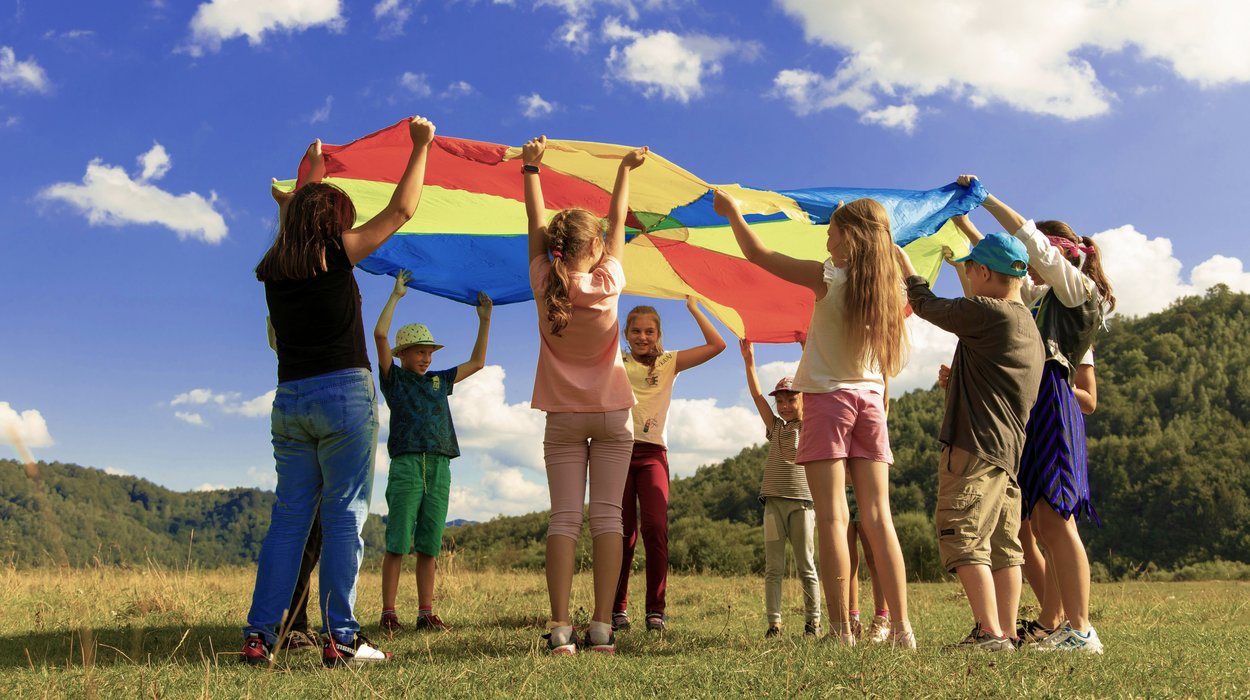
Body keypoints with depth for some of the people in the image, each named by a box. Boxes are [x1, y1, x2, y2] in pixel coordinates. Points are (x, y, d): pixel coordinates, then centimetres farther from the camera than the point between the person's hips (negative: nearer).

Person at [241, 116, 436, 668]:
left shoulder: (274, 268, 11)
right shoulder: (336, 253, -4)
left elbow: (297, 216, 32)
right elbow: (401, 210, 3)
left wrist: (312, 171, 46)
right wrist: (420, 146, 12)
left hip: (289, 401, 6)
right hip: (344, 395, -5)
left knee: (289, 517, 9)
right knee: (344, 515, -2)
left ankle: (259, 635, 8)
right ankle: (340, 638, -2)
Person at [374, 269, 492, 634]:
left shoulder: (439, 381, 21)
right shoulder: (394, 378, 8)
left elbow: (477, 362, 27)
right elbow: (380, 335, -4)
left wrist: (485, 320, 22)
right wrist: (396, 295, -1)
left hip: (439, 469, 4)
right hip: (406, 466, -4)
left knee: (429, 546, 4)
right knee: (397, 544, -5)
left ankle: (426, 613, 7)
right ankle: (388, 613, -2)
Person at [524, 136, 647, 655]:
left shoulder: (545, 283, -7)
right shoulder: (608, 282, -9)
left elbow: (536, 224, 6)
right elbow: (618, 223, 5)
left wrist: (531, 168, 18)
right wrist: (625, 170, 19)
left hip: (563, 417, 1)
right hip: (611, 414, -1)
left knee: (564, 517, -2)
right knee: (607, 515, -2)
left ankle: (561, 629, -10)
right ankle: (601, 627, -7)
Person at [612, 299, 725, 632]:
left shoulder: (669, 363, 12)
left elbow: (717, 345, 5)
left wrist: (693, 308, 5)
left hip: (652, 453, 0)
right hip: (619, 448, 0)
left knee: (655, 528, -14)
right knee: (623, 531, -3)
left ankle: (656, 610, -6)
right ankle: (617, 608, 6)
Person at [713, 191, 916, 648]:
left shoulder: (828, 277, -9)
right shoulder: (888, 286, 4)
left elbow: (757, 255, -1)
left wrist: (732, 212, 13)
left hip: (828, 398, -5)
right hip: (870, 400, 5)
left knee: (832, 516, -6)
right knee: (878, 517, 4)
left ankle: (842, 631, -9)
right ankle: (902, 628, 3)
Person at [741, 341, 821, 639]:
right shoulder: (775, 427, 15)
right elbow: (757, 395, 7)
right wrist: (749, 361, -2)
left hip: (802, 501, -3)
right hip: (773, 500, 3)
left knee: (806, 566, 1)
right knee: (773, 567, 1)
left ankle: (813, 622, 6)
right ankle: (773, 623, 1)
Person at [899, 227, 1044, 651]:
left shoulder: (985, 312, -11)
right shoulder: (1028, 324, 17)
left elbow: (927, 306, 1)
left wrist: (905, 266, 16)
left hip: (977, 446, -10)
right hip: (1011, 449, 10)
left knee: (963, 538, -9)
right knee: (1003, 545, 9)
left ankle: (990, 633, -13)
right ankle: (1006, 633, 11)